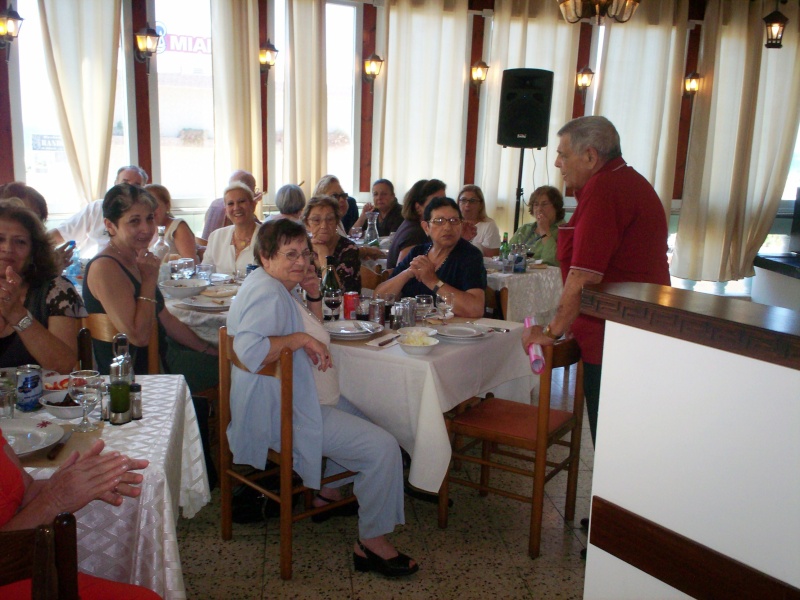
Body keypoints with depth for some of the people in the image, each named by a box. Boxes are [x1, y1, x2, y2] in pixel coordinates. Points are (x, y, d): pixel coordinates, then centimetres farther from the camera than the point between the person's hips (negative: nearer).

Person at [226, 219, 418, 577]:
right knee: (382, 447, -17)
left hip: (300, 401, 12)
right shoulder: (267, 293, -21)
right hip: (281, 415, -12)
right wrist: (300, 339, -27)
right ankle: (372, 544, -6)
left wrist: (313, 294, 7)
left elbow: (316, 330, 24)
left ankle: (326, 490, 36)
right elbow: (249, 350, -36)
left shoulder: (282, 288, 13)